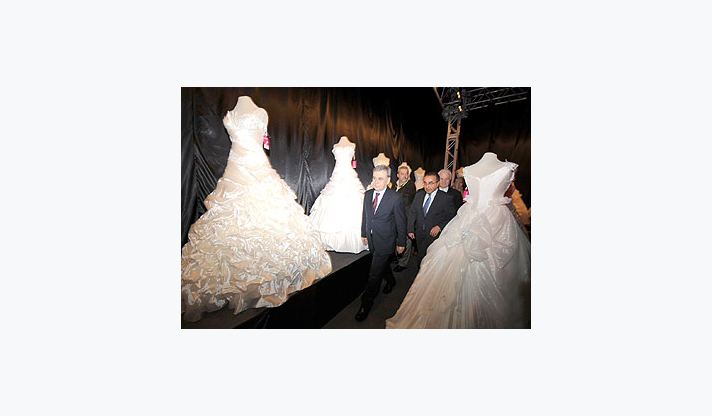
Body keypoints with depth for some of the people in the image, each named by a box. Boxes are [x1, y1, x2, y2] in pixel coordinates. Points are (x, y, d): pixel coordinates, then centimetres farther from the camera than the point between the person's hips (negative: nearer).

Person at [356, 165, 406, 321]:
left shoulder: (395, 198, -15)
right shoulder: (368, 194, 2)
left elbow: (401, 222, -9)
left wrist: (401, 243, -5)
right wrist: (364, 234, 14)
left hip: (384, 241, -6)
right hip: (372, 239, 6)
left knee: (374, 273, -1)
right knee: (382, 264, 26)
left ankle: (366, 303, 16)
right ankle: (391, 281, 54)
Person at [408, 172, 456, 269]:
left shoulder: (446, 198, -7)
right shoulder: (418, 195, 7)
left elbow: (452, 218, -4)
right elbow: (412, 213, 9)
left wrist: (440, 227, -17)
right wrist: (410, 229, 4)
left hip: (434, 234, -4)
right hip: (419, 234, 5)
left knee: (422, 262, -9)